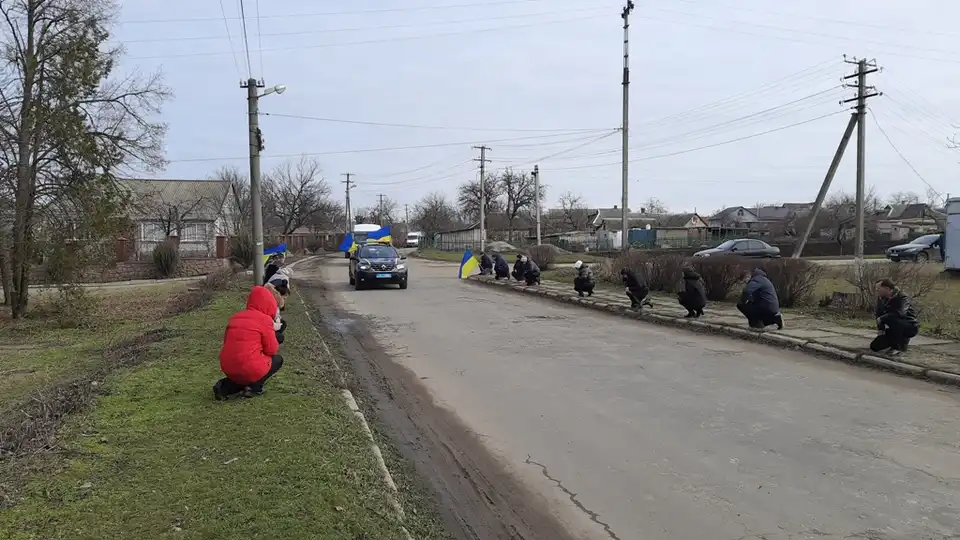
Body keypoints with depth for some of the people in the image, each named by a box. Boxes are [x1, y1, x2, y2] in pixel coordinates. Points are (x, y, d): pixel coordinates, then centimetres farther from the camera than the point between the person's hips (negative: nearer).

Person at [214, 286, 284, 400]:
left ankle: (224, 387, 10)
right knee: (278, 359, 19)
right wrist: (272, 331, 14)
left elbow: (227, 341, 20)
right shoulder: (265, 320, -6)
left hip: (228, 368, 7)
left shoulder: (236, 317, 13)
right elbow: (272, 350, -3)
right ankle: (254, 387, 2)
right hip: (250, 369, -7)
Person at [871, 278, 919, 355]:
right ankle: (901, 340, 18)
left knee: (891, 319, -39)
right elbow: (879, 315, 4)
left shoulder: (902, 298, -22)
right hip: (896, 329, 7)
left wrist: (882, 318, -31)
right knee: (874, 346, -3)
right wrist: (880, 329, -7)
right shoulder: (881, 298, -1)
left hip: (910, 327, -7)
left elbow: (900, 313, -40)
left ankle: (897, 347, -20)